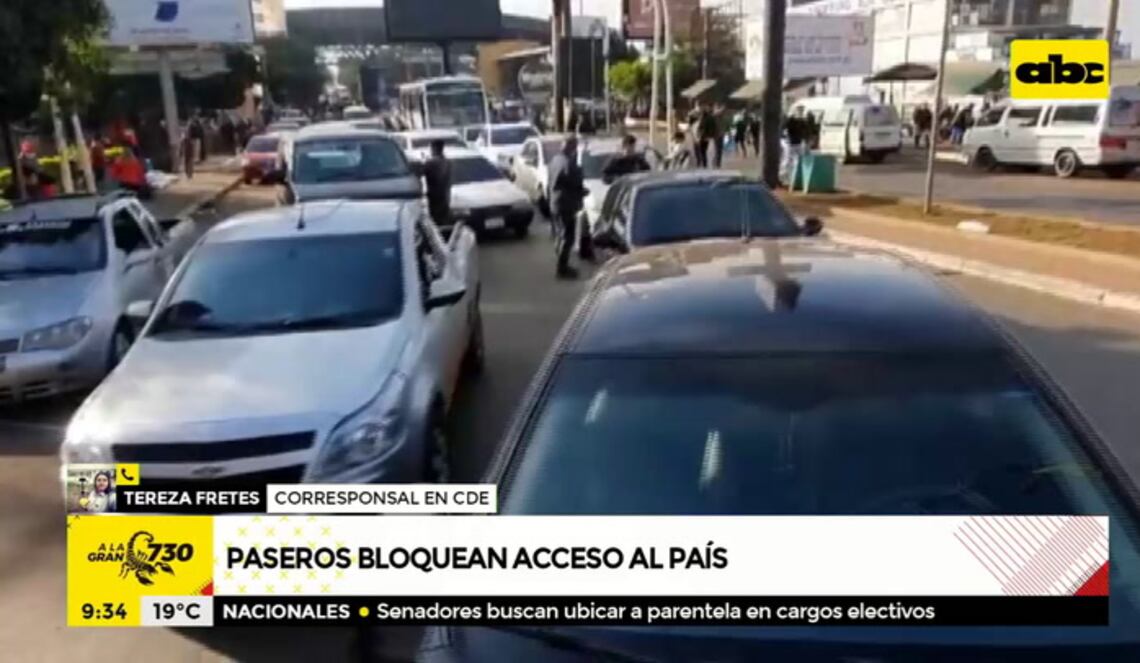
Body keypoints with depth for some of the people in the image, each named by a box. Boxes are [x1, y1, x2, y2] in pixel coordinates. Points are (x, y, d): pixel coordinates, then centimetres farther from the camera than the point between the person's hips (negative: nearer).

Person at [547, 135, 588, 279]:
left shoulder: (555, 159, 10)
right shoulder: (568, 163, -21)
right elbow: (575, 184, -17)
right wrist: (582, 192, 2)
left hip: (555, 203, 10)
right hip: (565, 204, -10)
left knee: (562, 235, 18)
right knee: (567, 237, -3)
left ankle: (562, 266, 25)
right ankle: (562, 269, 0)